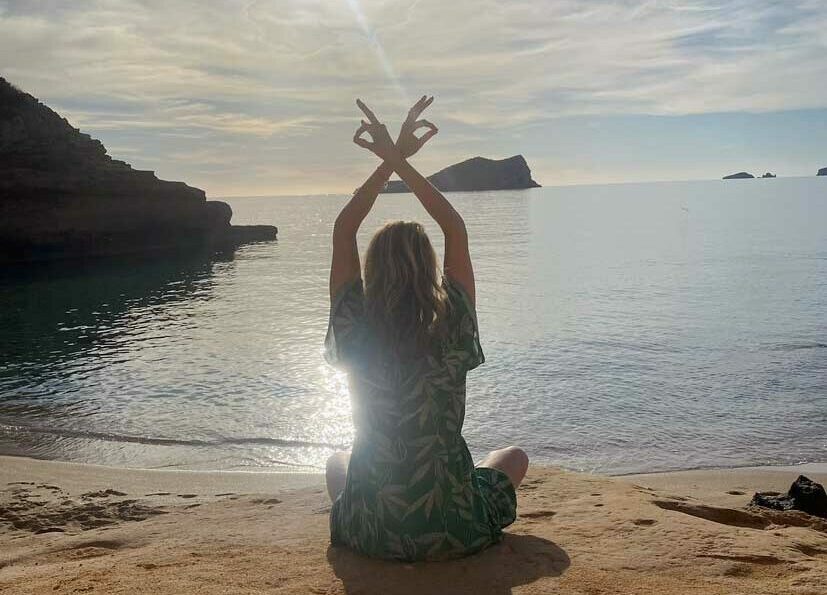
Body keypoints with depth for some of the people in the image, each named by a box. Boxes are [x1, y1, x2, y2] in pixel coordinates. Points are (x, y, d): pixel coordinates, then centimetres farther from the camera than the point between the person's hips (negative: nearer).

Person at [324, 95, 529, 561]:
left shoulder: (356, 335, -13)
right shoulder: (451, 333, -15)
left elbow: (343, 230, -2)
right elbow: (456, 229, -4)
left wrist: (390, 162, -1)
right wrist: (401, 162, -4)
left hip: (371, 536, 2)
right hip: (456, 535, -1)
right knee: (515, 457, 29)